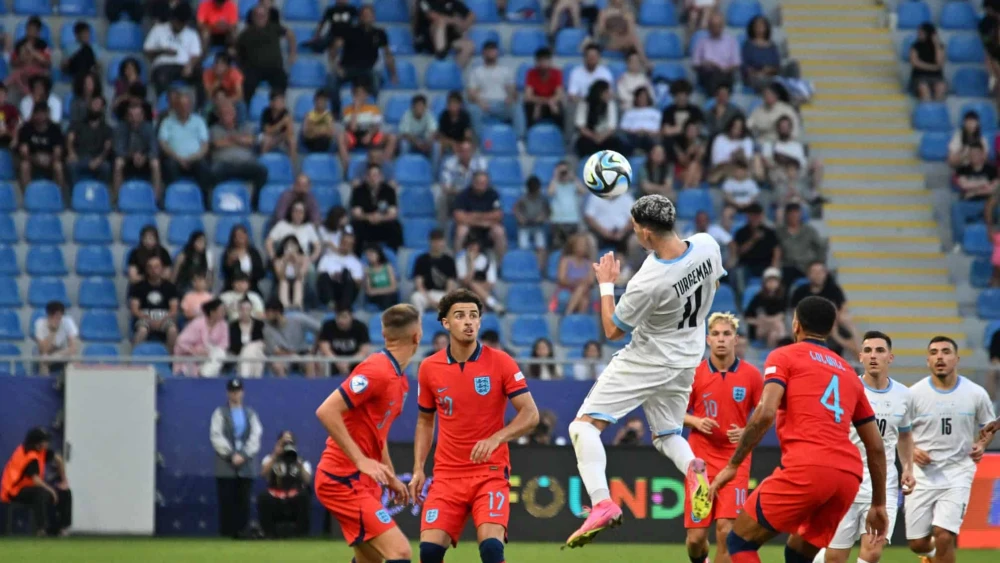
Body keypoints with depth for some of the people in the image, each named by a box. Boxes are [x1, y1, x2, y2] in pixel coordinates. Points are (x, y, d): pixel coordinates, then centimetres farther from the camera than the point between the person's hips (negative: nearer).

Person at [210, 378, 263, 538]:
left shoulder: (250, 414, 15)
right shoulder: (220, 413, 6)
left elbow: (255, 437, 7)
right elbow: (216, 436, -3)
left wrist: (243, 455, -8)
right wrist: (231, 455, -12)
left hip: (246, 465, 2)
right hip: (225, 465, -2)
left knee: (244, 500, -1)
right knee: (226, 499, -6)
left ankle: (242, 531, 1)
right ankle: (226, 531, -5)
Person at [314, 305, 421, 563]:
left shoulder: (399, 379, 12)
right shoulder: (376, 370, -18)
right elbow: (326, 411, -24)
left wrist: (390, 476, 24)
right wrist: (361, 461, -26)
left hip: (363, 481, 10)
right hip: (344, 480, -10)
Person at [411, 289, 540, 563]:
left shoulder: (500, 362, -6)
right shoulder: (429, 368, 3)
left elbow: (530, 414, -8)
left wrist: (496, 438, -24)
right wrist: (418, 469, 6)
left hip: (491, 472, -3)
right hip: (447, 475, 3)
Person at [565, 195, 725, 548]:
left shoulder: (647, 283, -29)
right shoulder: (707, 246, -12)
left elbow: (613, 331, -13)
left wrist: (606, 284, -1)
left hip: (645, 360, -7)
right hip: (686, 362, 7)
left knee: (585, 424, -5)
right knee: (667, 436, 24)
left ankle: (602, 502, -23)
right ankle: (691, 467, -11)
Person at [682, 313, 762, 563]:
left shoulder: (751, 375, -2)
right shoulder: (695, 373, 0)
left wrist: (747, 433, -14)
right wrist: (696, 422, -12)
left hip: (735, 460, -1)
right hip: (701, 459, 1)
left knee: (726, 530, -15)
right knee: (696, 537, 0)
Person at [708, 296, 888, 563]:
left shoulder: (784, 356, 10)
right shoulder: (848, 372, 27)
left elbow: (765, 413, -7)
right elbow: (876, 446, 26)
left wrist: (732, 465, -2)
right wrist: (879, 504, 31)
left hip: (806, 468, -6)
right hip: (849, 475, 6)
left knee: (740, 541, 5)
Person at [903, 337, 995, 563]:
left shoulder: (976, 394, -1)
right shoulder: (914, 394, -4)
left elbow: (989, 425, 15)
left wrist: (981, 444, -5)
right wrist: (911, 450, -13)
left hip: (957, 474, -1)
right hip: (922, 474, 1)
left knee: (943, 536, -19)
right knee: (917, 543, 6)